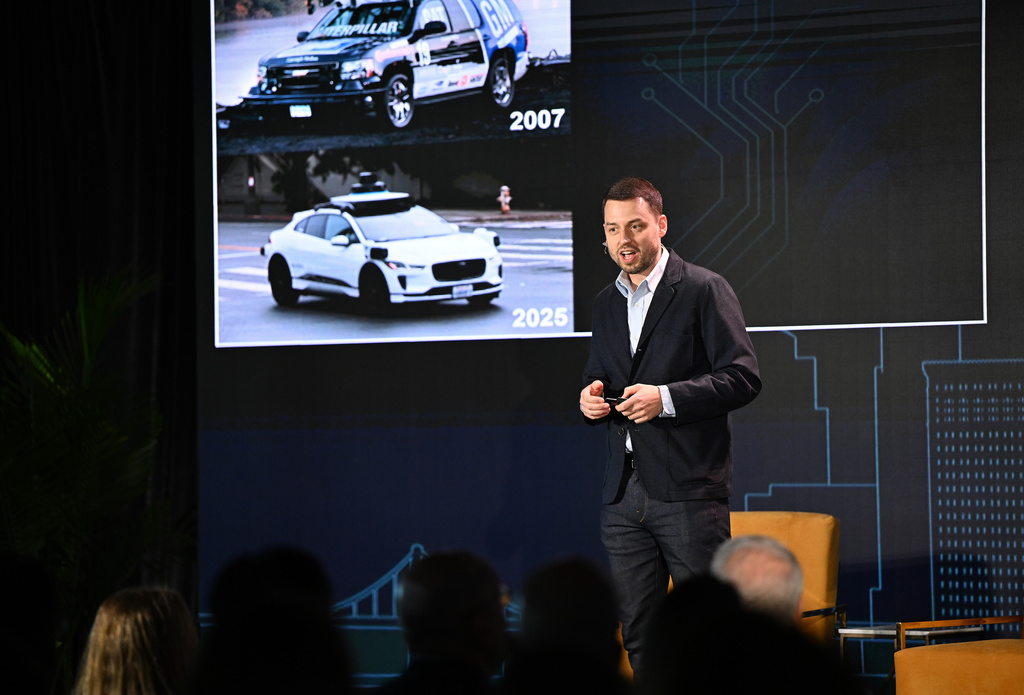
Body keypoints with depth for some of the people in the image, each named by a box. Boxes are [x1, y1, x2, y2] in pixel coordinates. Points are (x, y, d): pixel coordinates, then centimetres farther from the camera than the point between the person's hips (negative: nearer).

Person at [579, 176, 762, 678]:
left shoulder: (704, 290, -3)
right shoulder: (606, 304, 18)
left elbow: (742, 378, -9)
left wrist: (667, 398, -20)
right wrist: (590, 397, 4)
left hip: (689, 490, -6)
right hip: (624, 495, 6)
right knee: (638, 635, 8)